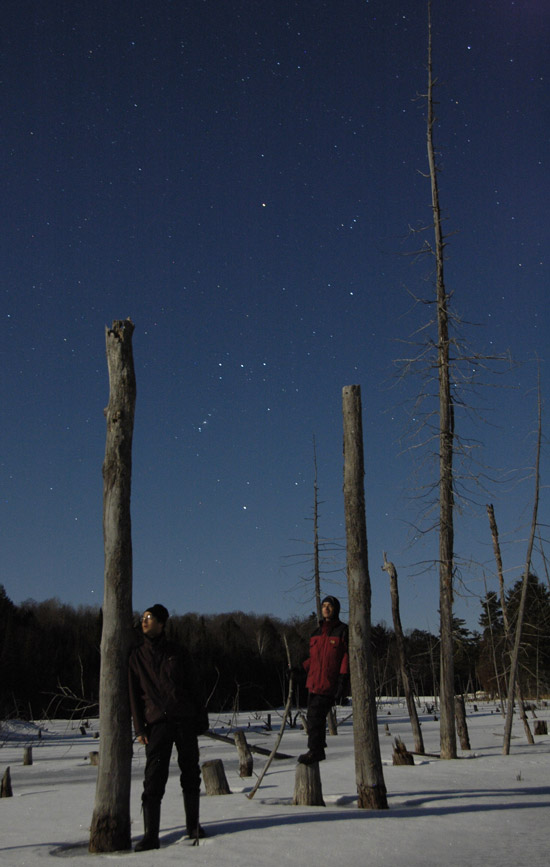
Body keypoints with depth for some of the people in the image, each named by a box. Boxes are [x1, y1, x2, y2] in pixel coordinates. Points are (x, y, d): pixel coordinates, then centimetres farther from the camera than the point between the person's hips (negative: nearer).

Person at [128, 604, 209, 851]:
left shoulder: (177, 653, 10)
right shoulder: (137, 656, 9)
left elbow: (192, 688, 11)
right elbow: (134, 694, 7)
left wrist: (201, 719, 5)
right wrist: (139, 728, -2)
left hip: (185, 720, 1)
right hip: (157, 723, -1)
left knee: (191, 774, 7)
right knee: (154, 779, -8)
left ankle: (193, 826, 22)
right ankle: (151, 835, -5)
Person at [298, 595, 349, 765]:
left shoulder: (342, 630, -2)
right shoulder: (317, 632, 17)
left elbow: (347, 657, -7)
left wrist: (342, 681, -14)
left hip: (330, 682, -7)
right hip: (315, 681, 7)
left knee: (316, 716, -12)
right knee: (314, 716, 9)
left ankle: (315, 751, -5)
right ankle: (317, 750, 20)